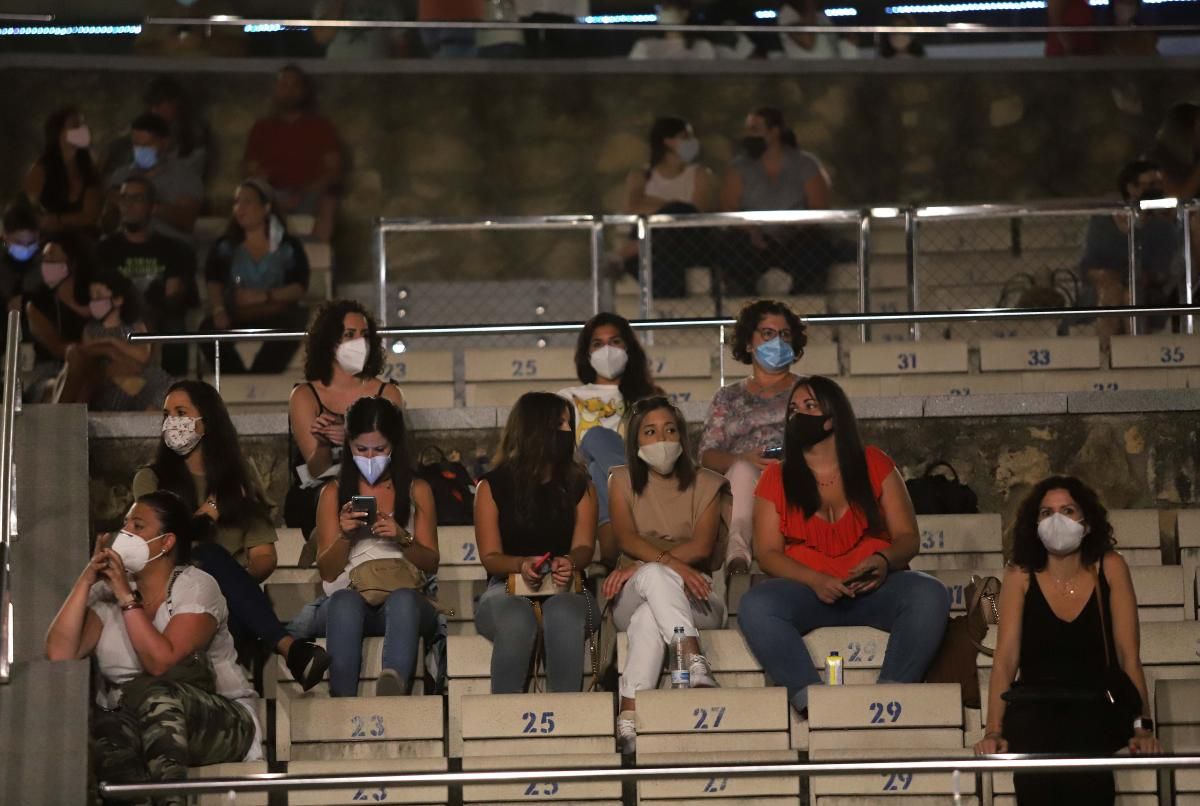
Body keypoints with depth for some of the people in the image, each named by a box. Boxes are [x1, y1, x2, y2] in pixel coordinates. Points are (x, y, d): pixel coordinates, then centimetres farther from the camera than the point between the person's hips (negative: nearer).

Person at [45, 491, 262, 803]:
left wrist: (128, 597, -17)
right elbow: (59, 654, -8)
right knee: (104, 736, -33)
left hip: (218, 723, -3)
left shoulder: (195, 587, -6)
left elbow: (162, 662, -21)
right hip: (133, 724, 3)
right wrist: (85, 580, -8)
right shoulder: (107, 593, 7)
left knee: (154, 693, -37)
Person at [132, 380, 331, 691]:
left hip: (235, 602, 2)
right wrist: (209, 513, 6)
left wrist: (237, 583, -10)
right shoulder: (151, 479, 17)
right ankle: (288, 647, -49)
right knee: (210, 554, -34)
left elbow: (265, 556, 10)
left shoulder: (239, 484, 21)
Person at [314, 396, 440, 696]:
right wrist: (344, 535, -5)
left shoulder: (417, 491, 18)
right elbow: (327, 571, 15)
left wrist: (403, 538, -6)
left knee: (403, 599, -39)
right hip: (353, 596, 0)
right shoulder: (334, 493, 19)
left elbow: (431, 564, 15)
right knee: (344, 601, -39)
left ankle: (392, 682, -66)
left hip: (405, 596, 0)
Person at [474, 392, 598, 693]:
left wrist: (570, 562, -21)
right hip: (507, 589, -1)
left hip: (565, 590, 1)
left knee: (564, 614, -37)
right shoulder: (493, 486, 7)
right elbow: (490, 556, 2)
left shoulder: (579, 485, 13)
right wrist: (523, 564, -21)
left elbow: (584, 546, 4)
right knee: (517, 619, -38)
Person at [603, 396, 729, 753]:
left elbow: (701, 547, -6)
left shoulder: (707, 484, 12)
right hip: (632, 600, 0)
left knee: (649, 617, -36)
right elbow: (627, 538, -5)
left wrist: (639, 565, -18)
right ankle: (696, 665, -53)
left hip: (695, 600, 0)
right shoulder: (623, 480, 14)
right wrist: (669, 562, -26)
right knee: (655, 576, -37)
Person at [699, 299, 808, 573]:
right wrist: (746, 460, -11)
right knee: (743, 470, -36)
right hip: (742, 490, 1)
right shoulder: (729, 398, 24)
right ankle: (736, 547, -60)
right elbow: (708, 456, 11)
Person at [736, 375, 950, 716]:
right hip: (806, 591, 0)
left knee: (929, 595, -32)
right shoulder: (776, 478, 10)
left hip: (874, 589, 0)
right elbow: (768, 553, 2)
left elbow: (907, 537, 8)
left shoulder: (874, 465, 10)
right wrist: (815, 580, -16)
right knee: (755, 605, -33)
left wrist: (885, 560, -16)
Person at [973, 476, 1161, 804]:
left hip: (1096, 707, 0)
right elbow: (1005, 659, -4)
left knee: (1084, 776, -35)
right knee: (1036, 777, -33)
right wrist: (993, 731, -17)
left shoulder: (1109, 569, 0)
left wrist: (1142, 727, -13)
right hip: (1035, 707, 0)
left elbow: (1128, 655, -2)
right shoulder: (1020, 577, 1)